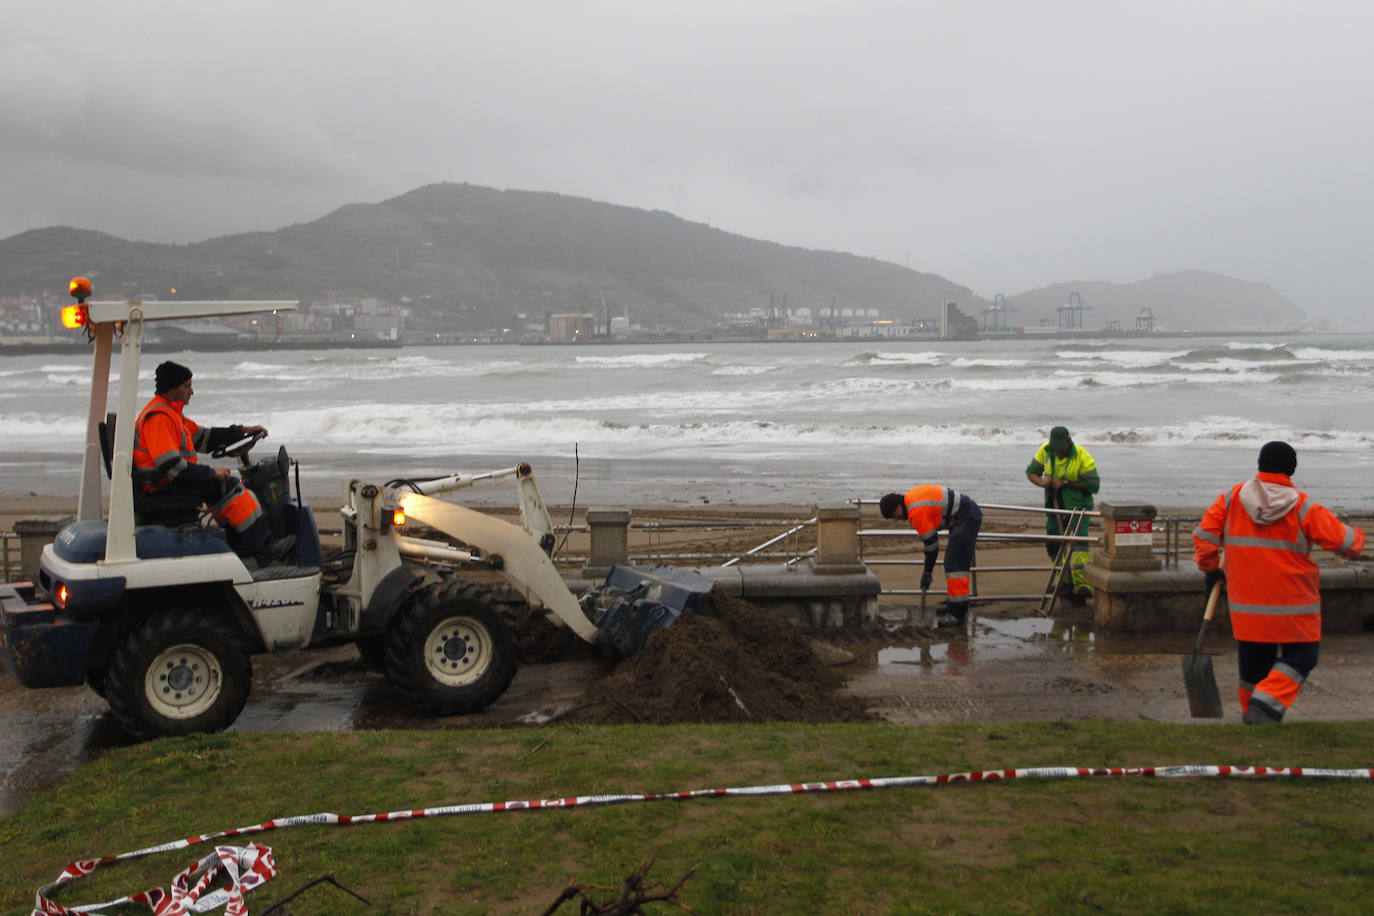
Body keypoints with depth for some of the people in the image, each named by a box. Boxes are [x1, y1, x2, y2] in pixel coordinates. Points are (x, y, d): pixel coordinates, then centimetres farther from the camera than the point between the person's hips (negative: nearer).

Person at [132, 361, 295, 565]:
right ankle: (264, 548, -16)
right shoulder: (158, 417, -19)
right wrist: (211, 472, -20)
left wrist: (241, 431, 14)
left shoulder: (171, 412, 16)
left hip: (171, 481, 11)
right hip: (161, 489, -11)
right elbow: (170, 464, -27)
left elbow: (202, 437, 22)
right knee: (229, 486, -15)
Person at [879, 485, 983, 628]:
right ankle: (953, 604, 22)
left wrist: (927, 573, -6)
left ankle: (958, 613, -16)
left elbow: (931, 543, -15)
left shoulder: (917, 511, -19)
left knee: (955, 564, -14)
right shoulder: (911, 496, 10)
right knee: (952, 562, 15)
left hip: (967, 518, -11)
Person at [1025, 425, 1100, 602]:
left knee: (1079, 540, -22)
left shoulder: (1082, 456, -18)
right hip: (1055, 505, 5)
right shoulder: (1045, 450, -4)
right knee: (1053, 545, 5)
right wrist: (1041, 482, -18)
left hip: (1078, 506, -5)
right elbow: (1031, 472, 5)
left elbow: (1093, 485, -17)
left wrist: (1066, 483, -23)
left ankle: (1082, 584, -30)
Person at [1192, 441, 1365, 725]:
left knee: (1253, 661, 16)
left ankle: (1252, 718, 24)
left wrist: (1210, 569, 15)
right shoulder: (1303, 508, -9)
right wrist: (1356, 537, 18)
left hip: (1246, 604, 4)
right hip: (1293, 605, -4)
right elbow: (1346, 541, -6)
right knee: (1300, 657, 10)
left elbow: (1204, 536, 0)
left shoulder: (1232, 498, -1)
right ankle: (1268, 702, -10)